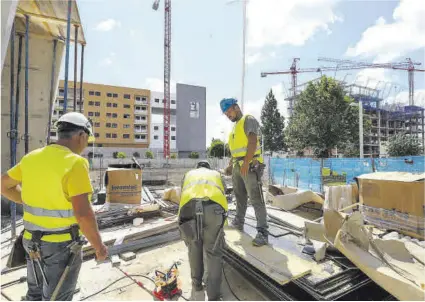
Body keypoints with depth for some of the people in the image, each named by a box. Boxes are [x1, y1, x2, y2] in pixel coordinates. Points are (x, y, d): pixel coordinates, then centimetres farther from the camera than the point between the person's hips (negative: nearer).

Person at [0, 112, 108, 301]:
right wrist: (99, 246, -16)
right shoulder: (75, 163, -25)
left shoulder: (32, 157, -1)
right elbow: (83, 214, -29)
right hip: (62, 245, -7)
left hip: (33, 241, 7)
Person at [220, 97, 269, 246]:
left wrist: (246, 162, -25)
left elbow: (253, 142, -18)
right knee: (240, 196, 17)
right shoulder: (235, 126, 21)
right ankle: (238, 222, 31)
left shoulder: (248, 120, -5)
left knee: (256, 199, -8)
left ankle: (263, 232, -4)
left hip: (250, 166, -9)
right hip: (237, 166, 9)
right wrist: (230, 165, 19)